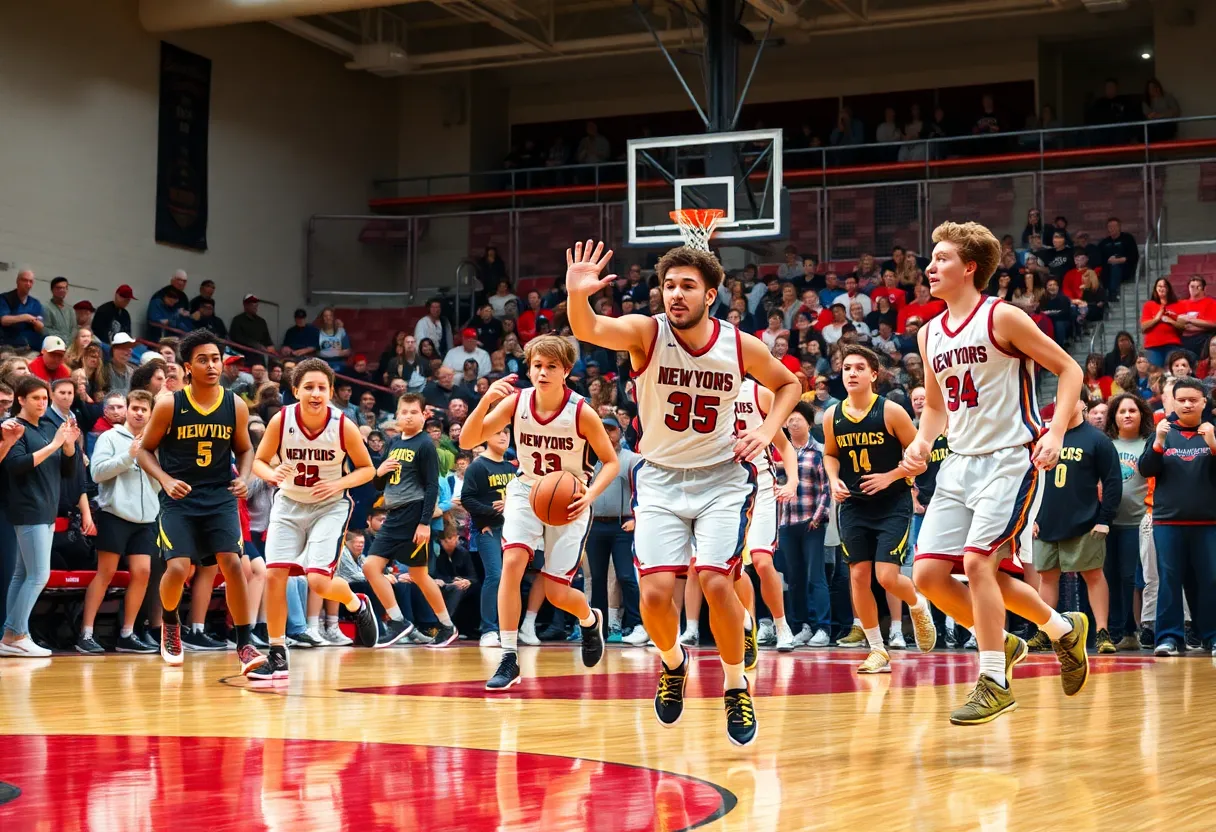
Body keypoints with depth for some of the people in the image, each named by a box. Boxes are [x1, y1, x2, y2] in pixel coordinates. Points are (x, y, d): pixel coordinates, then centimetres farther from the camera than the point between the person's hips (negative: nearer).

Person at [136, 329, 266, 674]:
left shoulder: (235, 406, -1)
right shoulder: (169, 405, -7)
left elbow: (245, 449, 14)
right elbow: (145, 449, 3)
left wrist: (243, 478, -5)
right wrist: (165, 479, -14)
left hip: (220, 497, 2)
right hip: (179, 499, -1)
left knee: (232, 563, -12)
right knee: (178, 568, -14)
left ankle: (245, 644, -3)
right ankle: (170, 623, 19)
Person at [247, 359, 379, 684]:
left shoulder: (343, 426, -18)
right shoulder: (281, 421, -15)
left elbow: (367, 469, -5)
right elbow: (259, 461, -2)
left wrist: (339, 484, -22)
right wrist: (273, 474, -24)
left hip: (330, 506, -2)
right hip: (289, 504, 3)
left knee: (318, 581, -17)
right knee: (274, 575, -10)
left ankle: (357, 604, 19)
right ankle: (277, 658, 3)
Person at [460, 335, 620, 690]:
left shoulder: (581, 412, -19)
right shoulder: (516, 402, -14)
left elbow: (611, 461, -9)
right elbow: (467, 441, -17)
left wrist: (589, 495, -27)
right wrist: (486, 400, -34)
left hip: (568, 501, -2)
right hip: (527, 490, 2)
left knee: (556, 593, -3)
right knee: (512, 561, -24)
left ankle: (590, 620, 35)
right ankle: (508, 660, -16)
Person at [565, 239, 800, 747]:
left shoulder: (741, 346, -9)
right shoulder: (646, 332, -13)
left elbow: (788, 384, 11)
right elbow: (589, 330, -34)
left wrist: (767, 431, -7)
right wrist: (577, 296, -55)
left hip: (722, 477, 0)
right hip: (661, 478, 0)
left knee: (715, 581, -17)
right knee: (655, 592, -12)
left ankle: (735, 685, 7)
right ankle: (673, 662, 22)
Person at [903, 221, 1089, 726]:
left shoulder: (1002, 318, -9)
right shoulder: (929, 334, 11)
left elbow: (1069, 369, -6)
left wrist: (1055, 433, -18)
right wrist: (922, 442, 3)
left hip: (1010, 460, -8)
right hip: (960, 464, 8)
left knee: (977, 561, -19)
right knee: (927, 573, 0)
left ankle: (994, 681, -3)